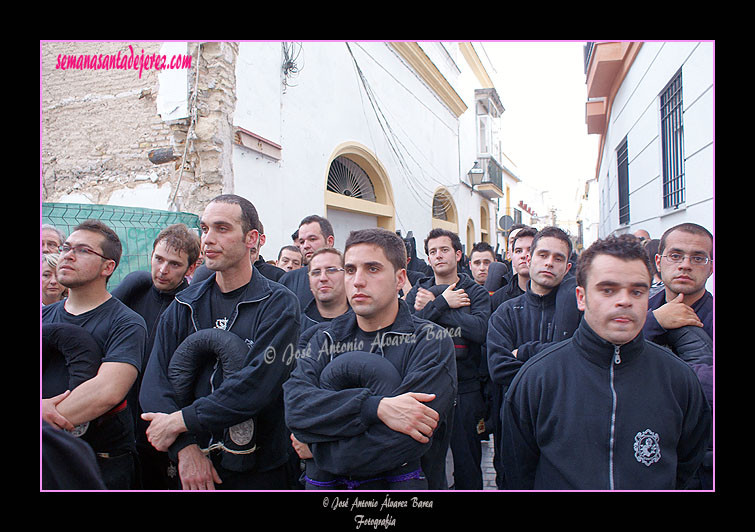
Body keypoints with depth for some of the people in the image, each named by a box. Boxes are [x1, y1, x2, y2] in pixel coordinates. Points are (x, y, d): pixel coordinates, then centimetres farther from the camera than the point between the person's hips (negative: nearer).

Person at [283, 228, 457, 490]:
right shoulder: (326, 337, -2)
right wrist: (376, 407, -30)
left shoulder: (432, 343, -16)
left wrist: (314, 449, -14)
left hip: (406, 483, -3)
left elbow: (397, 445, -25)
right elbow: (295, 404, -18)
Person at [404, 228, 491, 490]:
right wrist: (443, 303, -15)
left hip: (465, 387, -1)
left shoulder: (476, 293, 3)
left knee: (467, 459, 9)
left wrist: (431, 307, -13)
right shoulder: (418, 292, 7)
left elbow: (480, 329, -17)